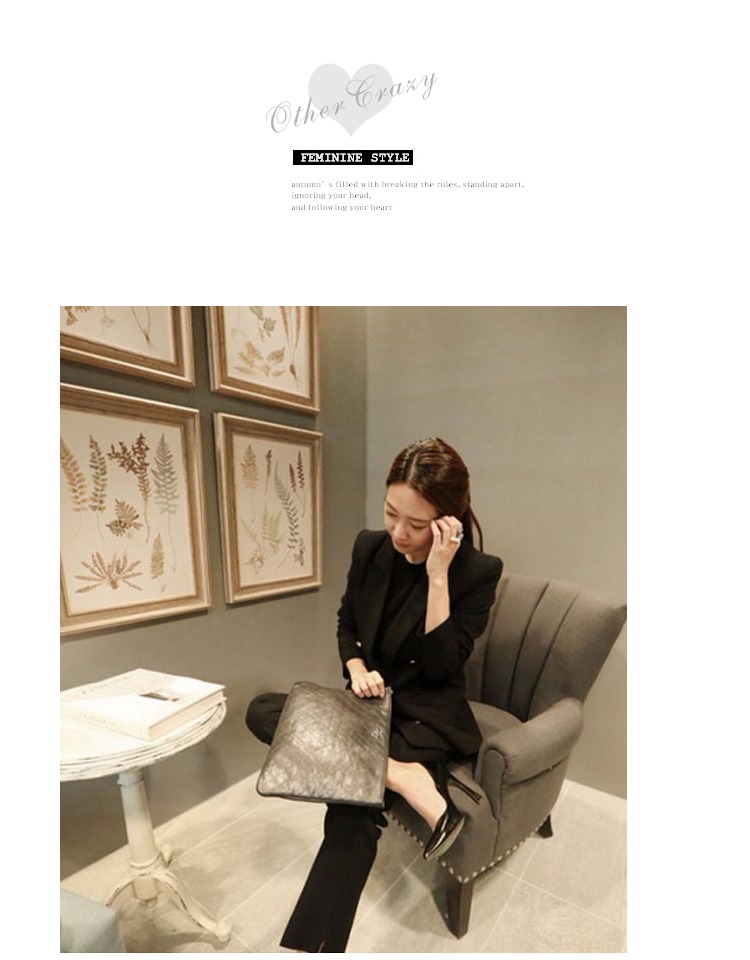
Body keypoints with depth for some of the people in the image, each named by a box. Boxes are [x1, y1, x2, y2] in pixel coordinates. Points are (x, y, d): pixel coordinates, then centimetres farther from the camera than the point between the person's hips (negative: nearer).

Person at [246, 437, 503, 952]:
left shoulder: (478, 571, -17)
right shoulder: (370, 547, -5)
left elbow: (441, 665, -21)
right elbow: (347, 623, 9)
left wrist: (437, 575, -30)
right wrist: (356, 669, -12)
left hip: (426, 717, -5)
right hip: (370, 703, 6)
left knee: (351, 814, -29)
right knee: (262, 711, -16)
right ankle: (410, 781, -25)